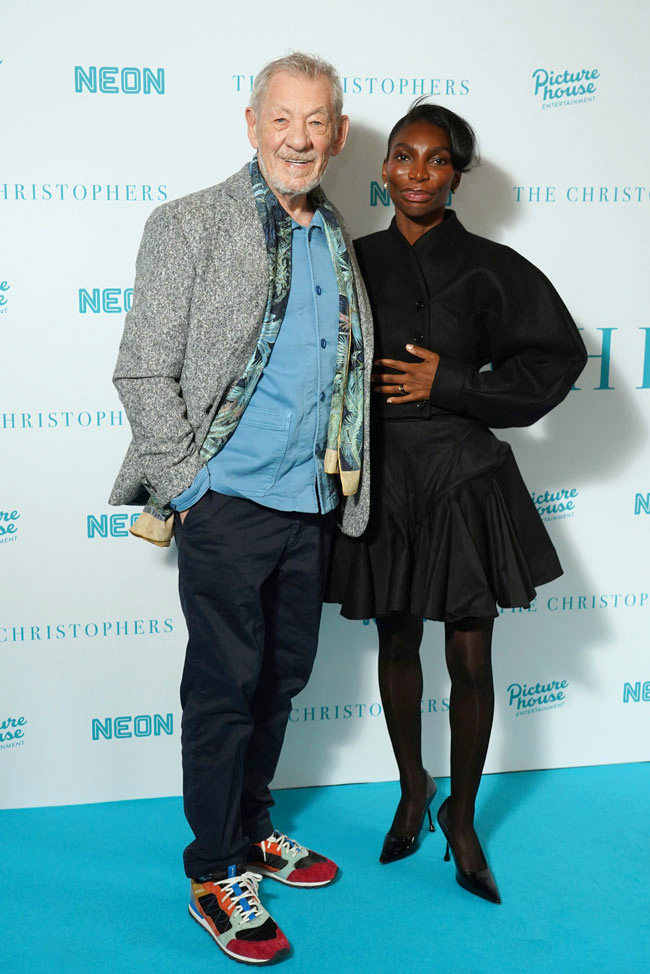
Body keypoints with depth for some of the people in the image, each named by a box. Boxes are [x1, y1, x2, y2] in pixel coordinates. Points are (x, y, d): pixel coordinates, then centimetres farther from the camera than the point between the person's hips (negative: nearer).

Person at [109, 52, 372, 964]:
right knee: (225, 686, 3)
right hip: (227, 503, -6)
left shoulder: (338, 242, 12)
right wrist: (186, 485, -12)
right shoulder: (192, 224, -6)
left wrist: (345, 477, 10)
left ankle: (252, 830, 37)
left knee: (282, 675, 17)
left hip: (311, 504, 6)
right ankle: (215, 876, 19)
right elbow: (143, 370, -9)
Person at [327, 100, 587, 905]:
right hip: (379, 480, 3)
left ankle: (461, 816, 25)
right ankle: (412, 791, 37)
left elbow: (554, 360, -6)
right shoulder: (357, 262, 3)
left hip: (465, 481, -2)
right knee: (397, 645, 15)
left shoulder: (488, 268, -4)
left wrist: (449, 383, -12)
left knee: (470, 662, 3)